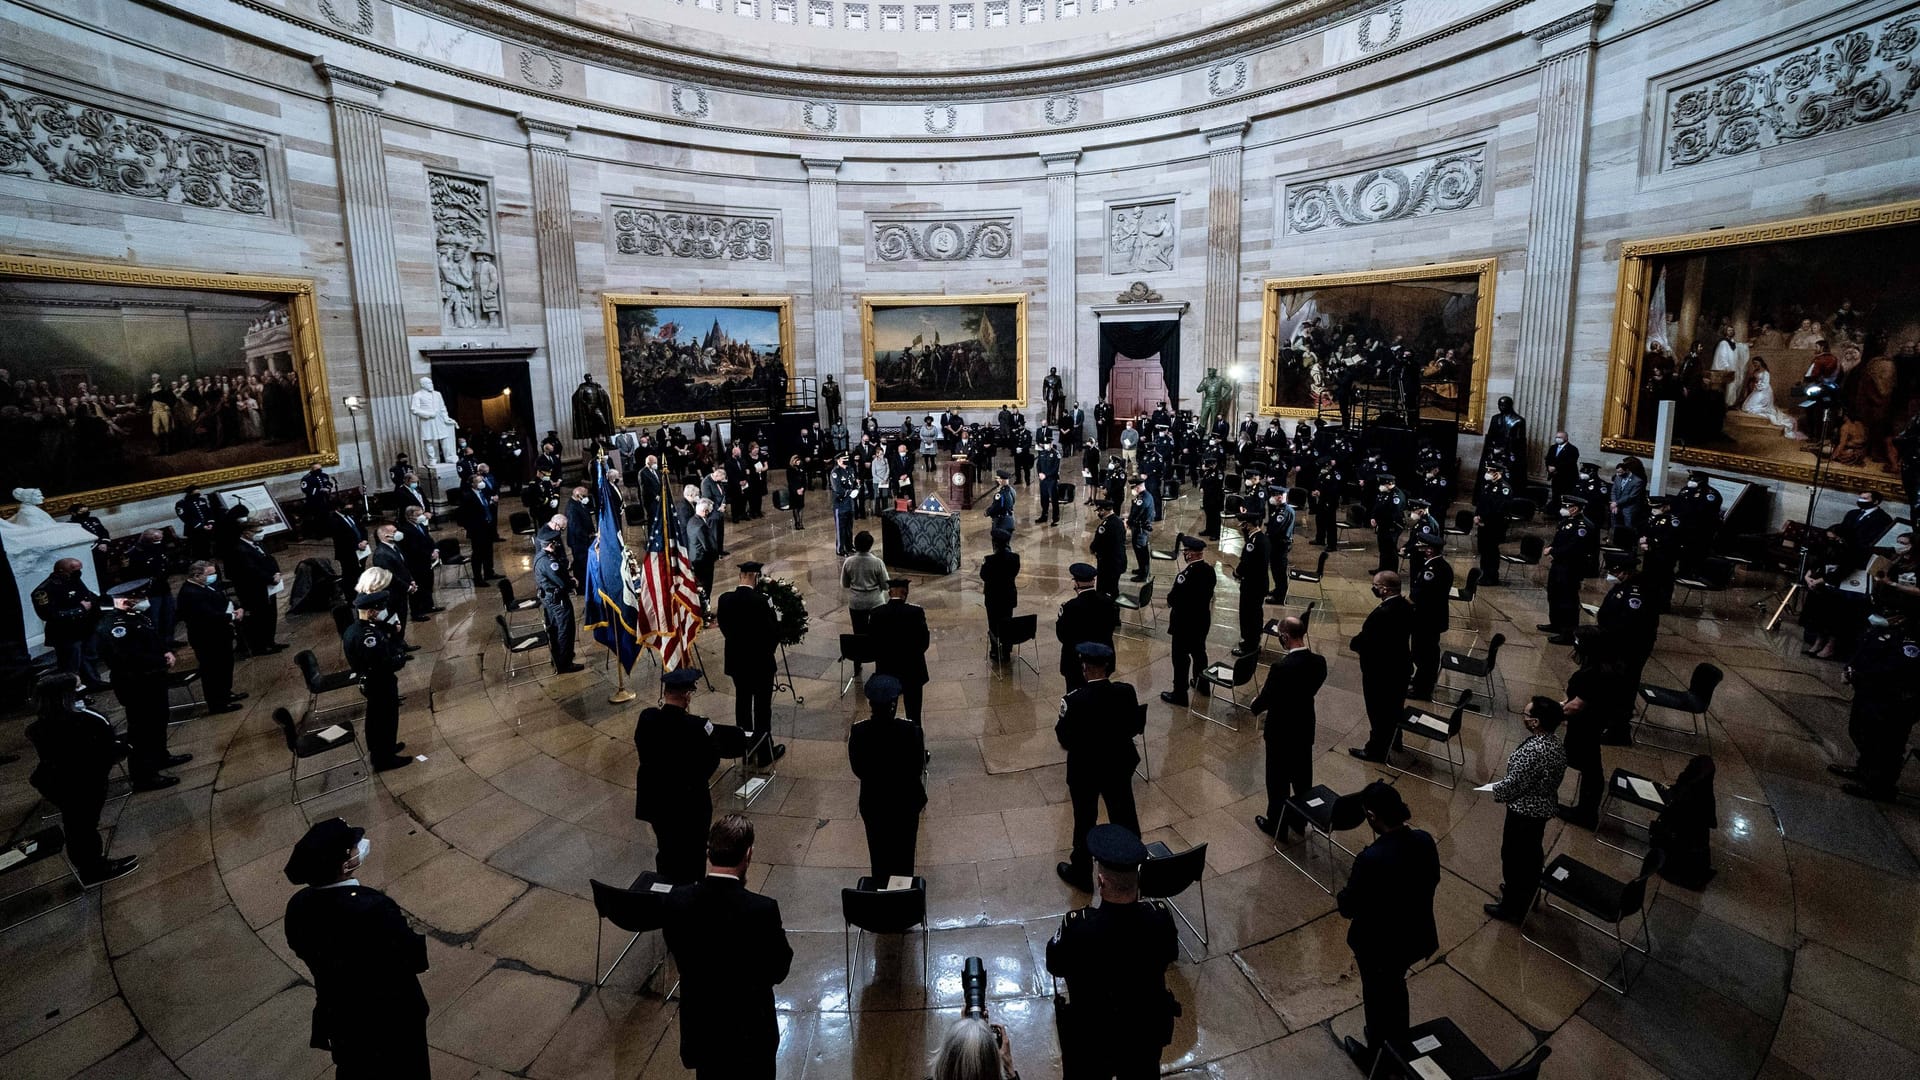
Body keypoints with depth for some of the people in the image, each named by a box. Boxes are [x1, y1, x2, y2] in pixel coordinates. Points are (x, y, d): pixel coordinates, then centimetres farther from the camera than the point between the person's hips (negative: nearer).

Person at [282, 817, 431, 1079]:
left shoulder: (298, 907, -18)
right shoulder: (374, 908, -38)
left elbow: (301, 950, 2)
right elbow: (412, 959, -26)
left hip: (340, 1013, 5)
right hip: (391, 1017, -5)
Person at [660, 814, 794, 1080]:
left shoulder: (674, 902, -17)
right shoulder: (762, 909, -28)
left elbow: (678, 953, 1)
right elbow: (778, 971, -14)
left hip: (698, 1024, 4)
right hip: (749, 1030, -3)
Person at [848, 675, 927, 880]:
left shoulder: (857, 732, -21)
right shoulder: (910, 729, -25)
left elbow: (858, 770, -8)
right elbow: (918, 767, -14)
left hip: (873, 802, 1)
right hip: (905, 800, -1)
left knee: (879, 853, 22)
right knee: (903, 853, 21)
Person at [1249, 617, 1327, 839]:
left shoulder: (1281, 667, -30)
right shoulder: (1319, 662, -10)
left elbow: (1265, 698, -18)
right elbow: (1311, 689, 5)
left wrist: (1254, 706, 3)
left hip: (1281, 731, -6)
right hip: (1305, 728, 6)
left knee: (1278, 780, 11)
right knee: (1302, 776, 22)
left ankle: (1277, 825, 26)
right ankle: (1301, 821, 39)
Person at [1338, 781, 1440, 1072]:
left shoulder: (1371, 858, -36)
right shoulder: (1424, 840, -16)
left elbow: (1348, 908, -23)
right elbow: (1433, 880, 4)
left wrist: (1351, 884, -5)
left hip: (1379, 945, -6)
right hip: (1415, 936, 6)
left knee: (1376, 997, 20)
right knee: (1396, 986, 32)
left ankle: (1376, 1058, 44)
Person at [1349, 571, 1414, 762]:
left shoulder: (1381, 614, -31)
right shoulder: (1406, 606, -4)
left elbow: (1363, 641, -26)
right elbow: (1407, 633, 8)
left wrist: (1355, 643, -2)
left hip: (1379, 671, -8)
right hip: (1400, 666, 8)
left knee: (1378, 711, 9)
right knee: (1395, 707, 24)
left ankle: (1377, 750, 24)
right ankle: (1393, 741, 43)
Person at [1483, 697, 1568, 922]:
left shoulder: (1533, 750, -33)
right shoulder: (1555, 744, -4)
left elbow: (1514, 784, -24)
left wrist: (1496, 790, -4)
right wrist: (1505, 783, 8)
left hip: (1524, 812, -9)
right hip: (1544, 807, 9)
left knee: (1513, 857, 9)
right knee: (1532, 852, 27)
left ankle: (1512, 908, 25)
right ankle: (1524, 891, 48)